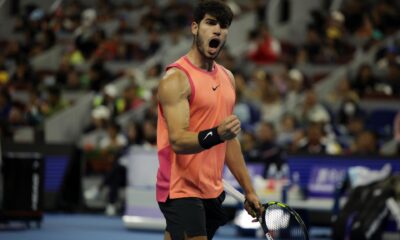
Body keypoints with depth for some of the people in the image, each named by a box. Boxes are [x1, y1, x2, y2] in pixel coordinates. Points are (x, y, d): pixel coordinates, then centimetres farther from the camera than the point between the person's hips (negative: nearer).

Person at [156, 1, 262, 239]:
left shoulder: (227, 77, 14)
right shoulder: (177, 78, -11)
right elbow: (177, 140, -21)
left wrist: (249, 190, 19)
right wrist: (216, 135, -39)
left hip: (213, 192, 7)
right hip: (181, 191, -7)